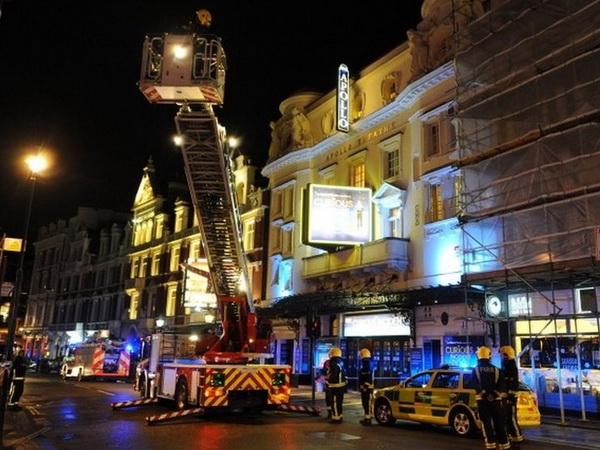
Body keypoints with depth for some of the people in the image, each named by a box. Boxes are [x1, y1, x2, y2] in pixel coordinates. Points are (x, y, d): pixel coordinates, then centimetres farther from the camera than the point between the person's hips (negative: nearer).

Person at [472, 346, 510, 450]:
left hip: (482, 399, -2)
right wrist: (495, 393, -12)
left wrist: (484, 393, -15)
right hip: (495, 399, 2)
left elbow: (476, 384, -12)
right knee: (500, 423, 8)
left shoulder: (476, 370, 2)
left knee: (487, 423, 3)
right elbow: (501, 384, -3)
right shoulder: (496, 369, 8)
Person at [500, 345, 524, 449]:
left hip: (510, 397, -10)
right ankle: (512, 438, 20)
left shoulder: (511, 367, -14)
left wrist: (511, 396, -23)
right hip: (506, 396, 10)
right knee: (507, 418, 13)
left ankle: (517, 440, -5)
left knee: (512, 419, -9)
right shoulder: (506, 367, 17)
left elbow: (514, 384, -20)